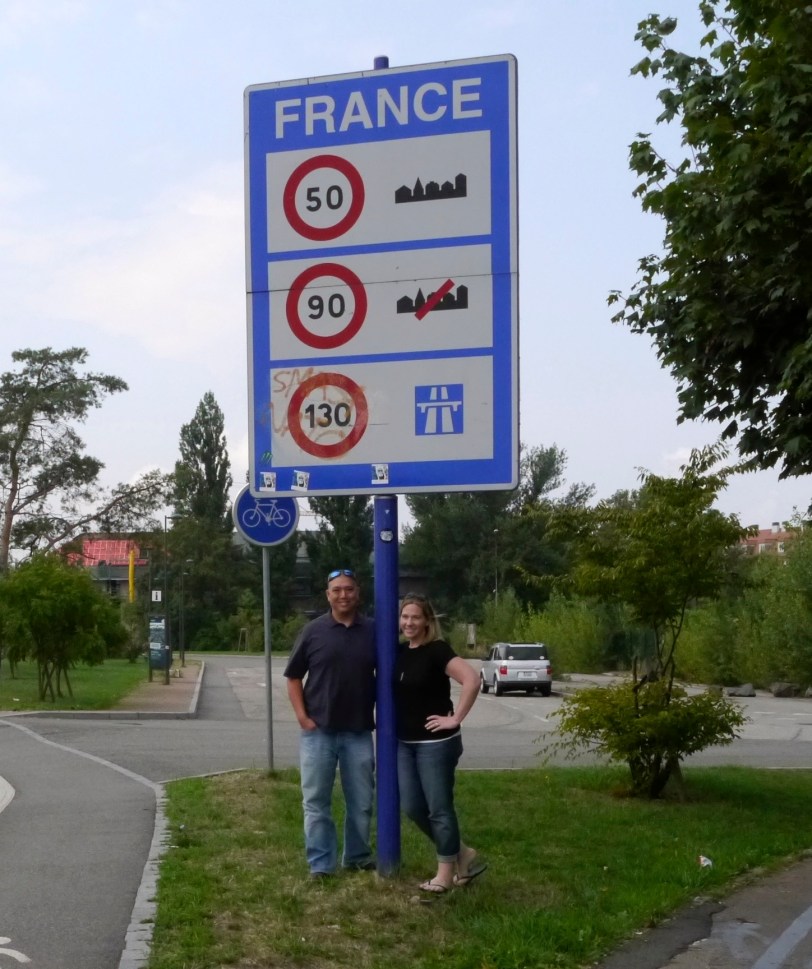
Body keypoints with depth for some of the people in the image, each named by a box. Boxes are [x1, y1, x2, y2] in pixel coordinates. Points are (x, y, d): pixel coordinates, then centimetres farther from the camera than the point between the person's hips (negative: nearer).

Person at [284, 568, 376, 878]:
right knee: (316, 801, 4)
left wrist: (380, 713, 3)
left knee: (361, 801, 11)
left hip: (359, 731, 1)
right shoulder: (313, 631, -2)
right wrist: (302, 716, -7)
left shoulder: (374, 631, 2)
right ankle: (320, 864, 13)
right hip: (318, 730, -1)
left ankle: (358, 856, 28)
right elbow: (293, 676, 2)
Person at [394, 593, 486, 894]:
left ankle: (445, 873, 15)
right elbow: (395, 692, 25)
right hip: (405, 743, 8)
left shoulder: (437, 650, -13)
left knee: (439, 809, 1)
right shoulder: (400, 652, 8)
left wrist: (455, 718, -21)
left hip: (436, 743, -8)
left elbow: (472, 681, -26)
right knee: (413, 807, 9)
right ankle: (465, 857, 23)